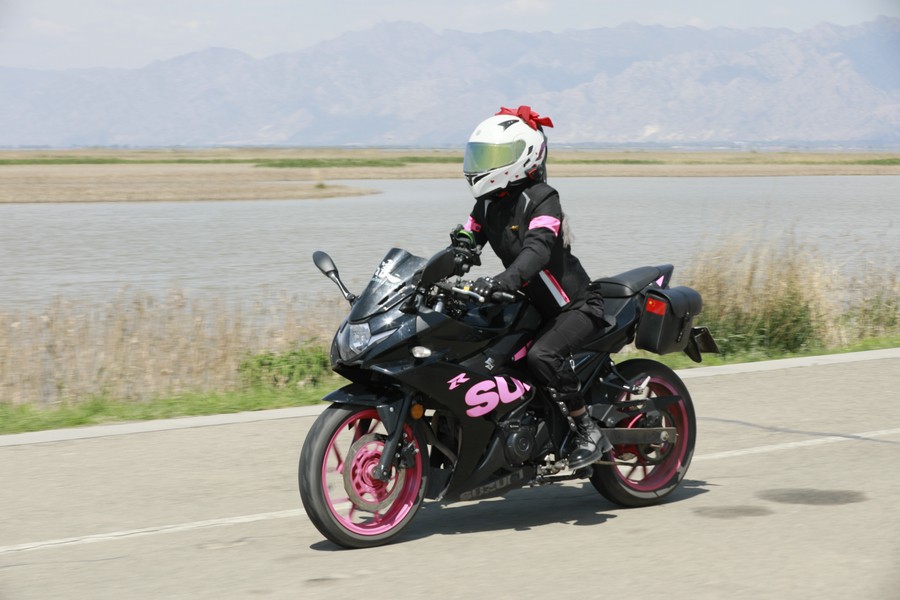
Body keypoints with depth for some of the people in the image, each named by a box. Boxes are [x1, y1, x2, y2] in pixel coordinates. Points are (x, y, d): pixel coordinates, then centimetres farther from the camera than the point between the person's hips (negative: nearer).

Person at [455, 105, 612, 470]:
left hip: (575, 304, -8)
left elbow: (538, 249, -35)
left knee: (542, 355, -32)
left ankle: (589, 432, -18)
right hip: (532, 306, 9)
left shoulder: (542, 200, -19)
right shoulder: (488, 205, 7)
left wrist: (503, 281, -52)